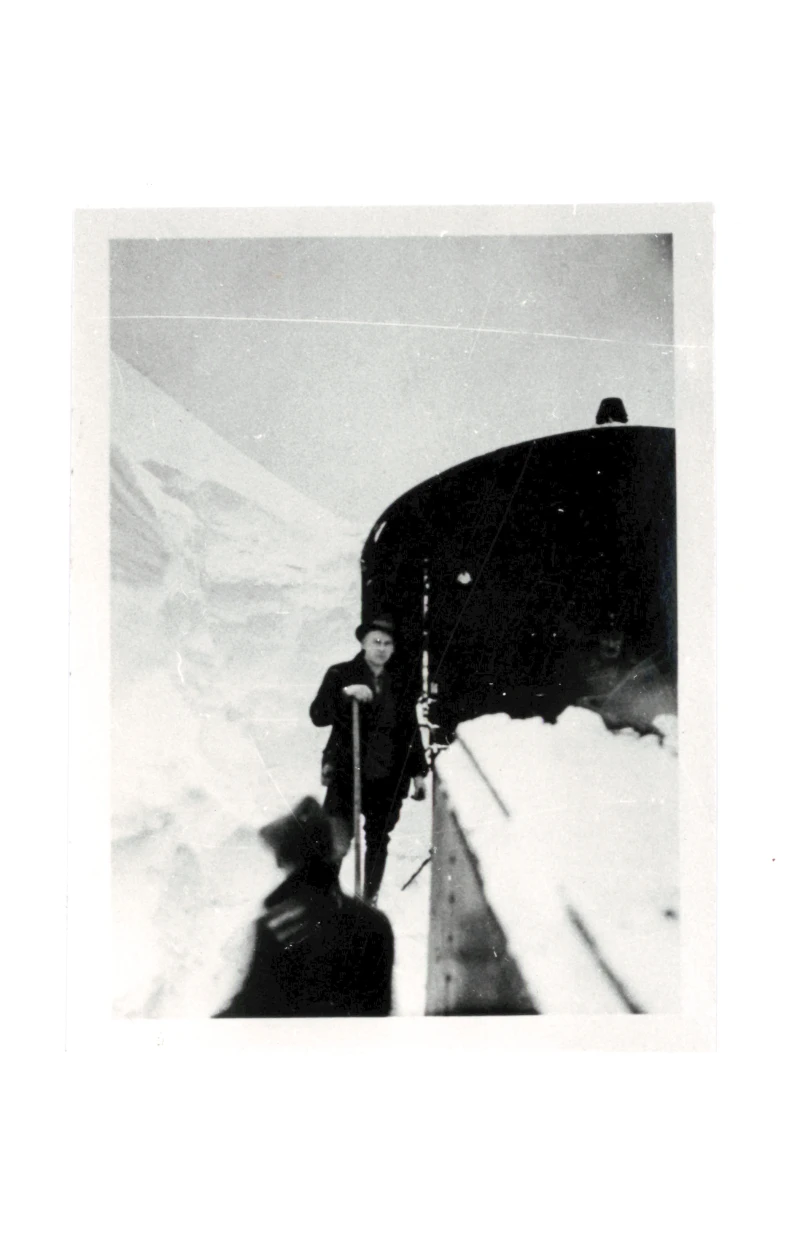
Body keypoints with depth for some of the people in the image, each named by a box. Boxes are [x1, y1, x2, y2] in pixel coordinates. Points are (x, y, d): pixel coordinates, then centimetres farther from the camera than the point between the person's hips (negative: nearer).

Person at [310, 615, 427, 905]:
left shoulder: (401, 683, 7)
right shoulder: (340, 675, 0)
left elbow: (411, 729, 11)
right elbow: (318, 716, -10)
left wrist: (418, 771, 11)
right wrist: (345, 694, -24)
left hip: (389, 778, 3)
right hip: (346, 773, -2)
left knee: (378, 841, 12)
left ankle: (370, 900, 25)